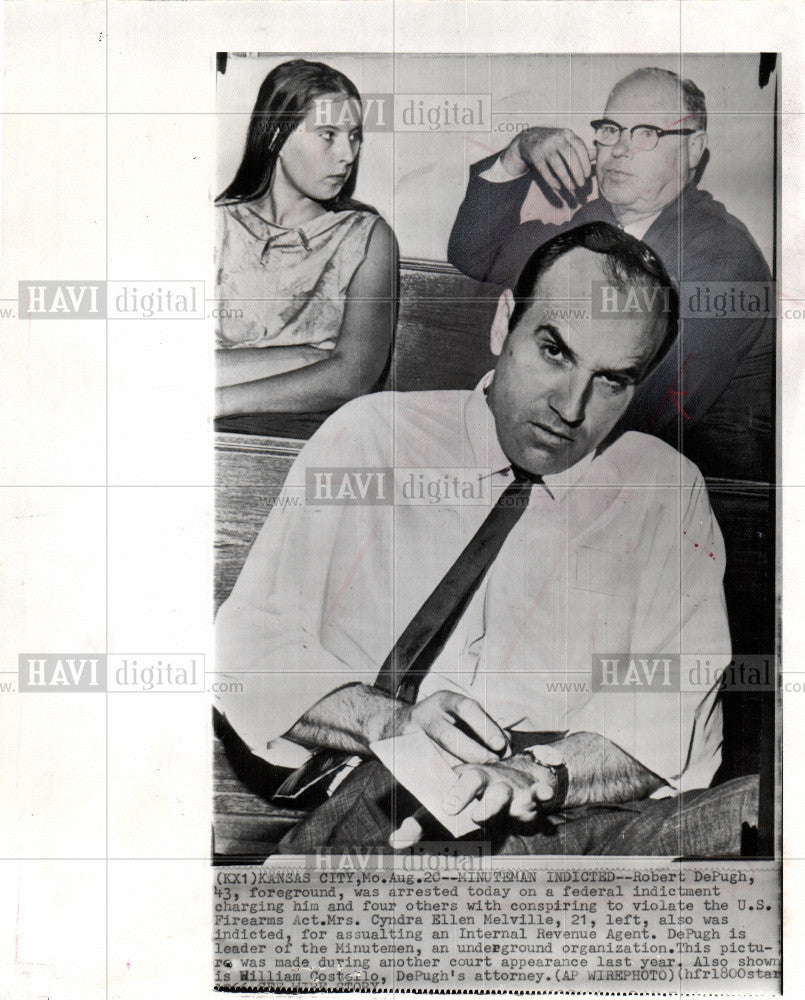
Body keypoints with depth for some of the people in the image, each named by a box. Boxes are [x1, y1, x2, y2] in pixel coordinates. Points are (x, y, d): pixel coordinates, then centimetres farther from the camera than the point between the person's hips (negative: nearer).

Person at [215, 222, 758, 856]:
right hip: (373, 809, 0)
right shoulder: (366, 436, 6)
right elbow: (249, 644, 4)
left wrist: (544, 774, -20)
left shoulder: (669, 491, 9)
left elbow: (676, 716, 1)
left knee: (763, 810, -28)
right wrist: (391, 721, -15)